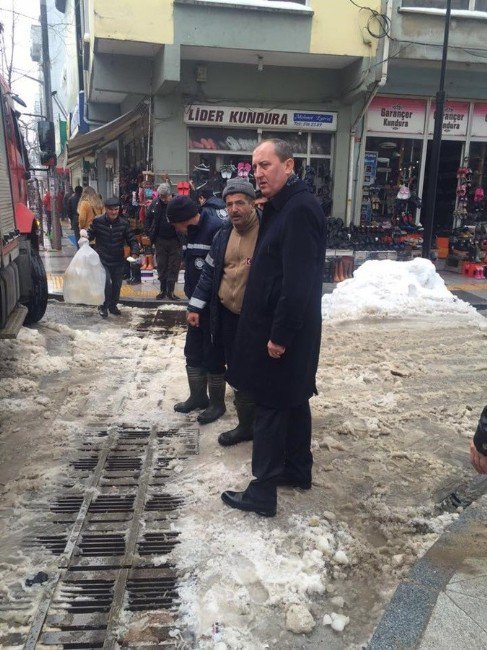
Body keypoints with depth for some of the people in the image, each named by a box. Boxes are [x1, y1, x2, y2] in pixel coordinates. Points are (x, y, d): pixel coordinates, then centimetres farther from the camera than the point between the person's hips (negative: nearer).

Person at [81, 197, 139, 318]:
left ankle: (113, 306, 33)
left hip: (118, 261, 3)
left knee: (117, 285, 12)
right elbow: (91, 234, 5)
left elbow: (132, 240, -1)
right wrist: (86, 234, -19)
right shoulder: (97, 221, -7)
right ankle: (103, 307, 9)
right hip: (102, 259, -3)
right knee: (106, 283, -12)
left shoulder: (123, 224, -4)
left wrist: (134, 252, -18)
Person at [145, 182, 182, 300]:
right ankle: (163, 290, 18)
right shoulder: (155, 203, -1)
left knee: (174, 267, 3)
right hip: (160, 240, 3)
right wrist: (149, 232, 4)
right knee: (161, 266, 9)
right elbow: (148, 217, 13)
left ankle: (170, 291, 11)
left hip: (175, 240, -3)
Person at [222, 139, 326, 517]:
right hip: (284, 326, 10)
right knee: (293, 400, 18)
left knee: (271, 407, -1)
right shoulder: (281, 206, 12)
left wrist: (279, 334, -22)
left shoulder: (300, 209, -20)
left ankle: (263, 492, 11)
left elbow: (299, 281, -25)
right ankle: (298, 470, 34)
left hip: (284, 329, -10)